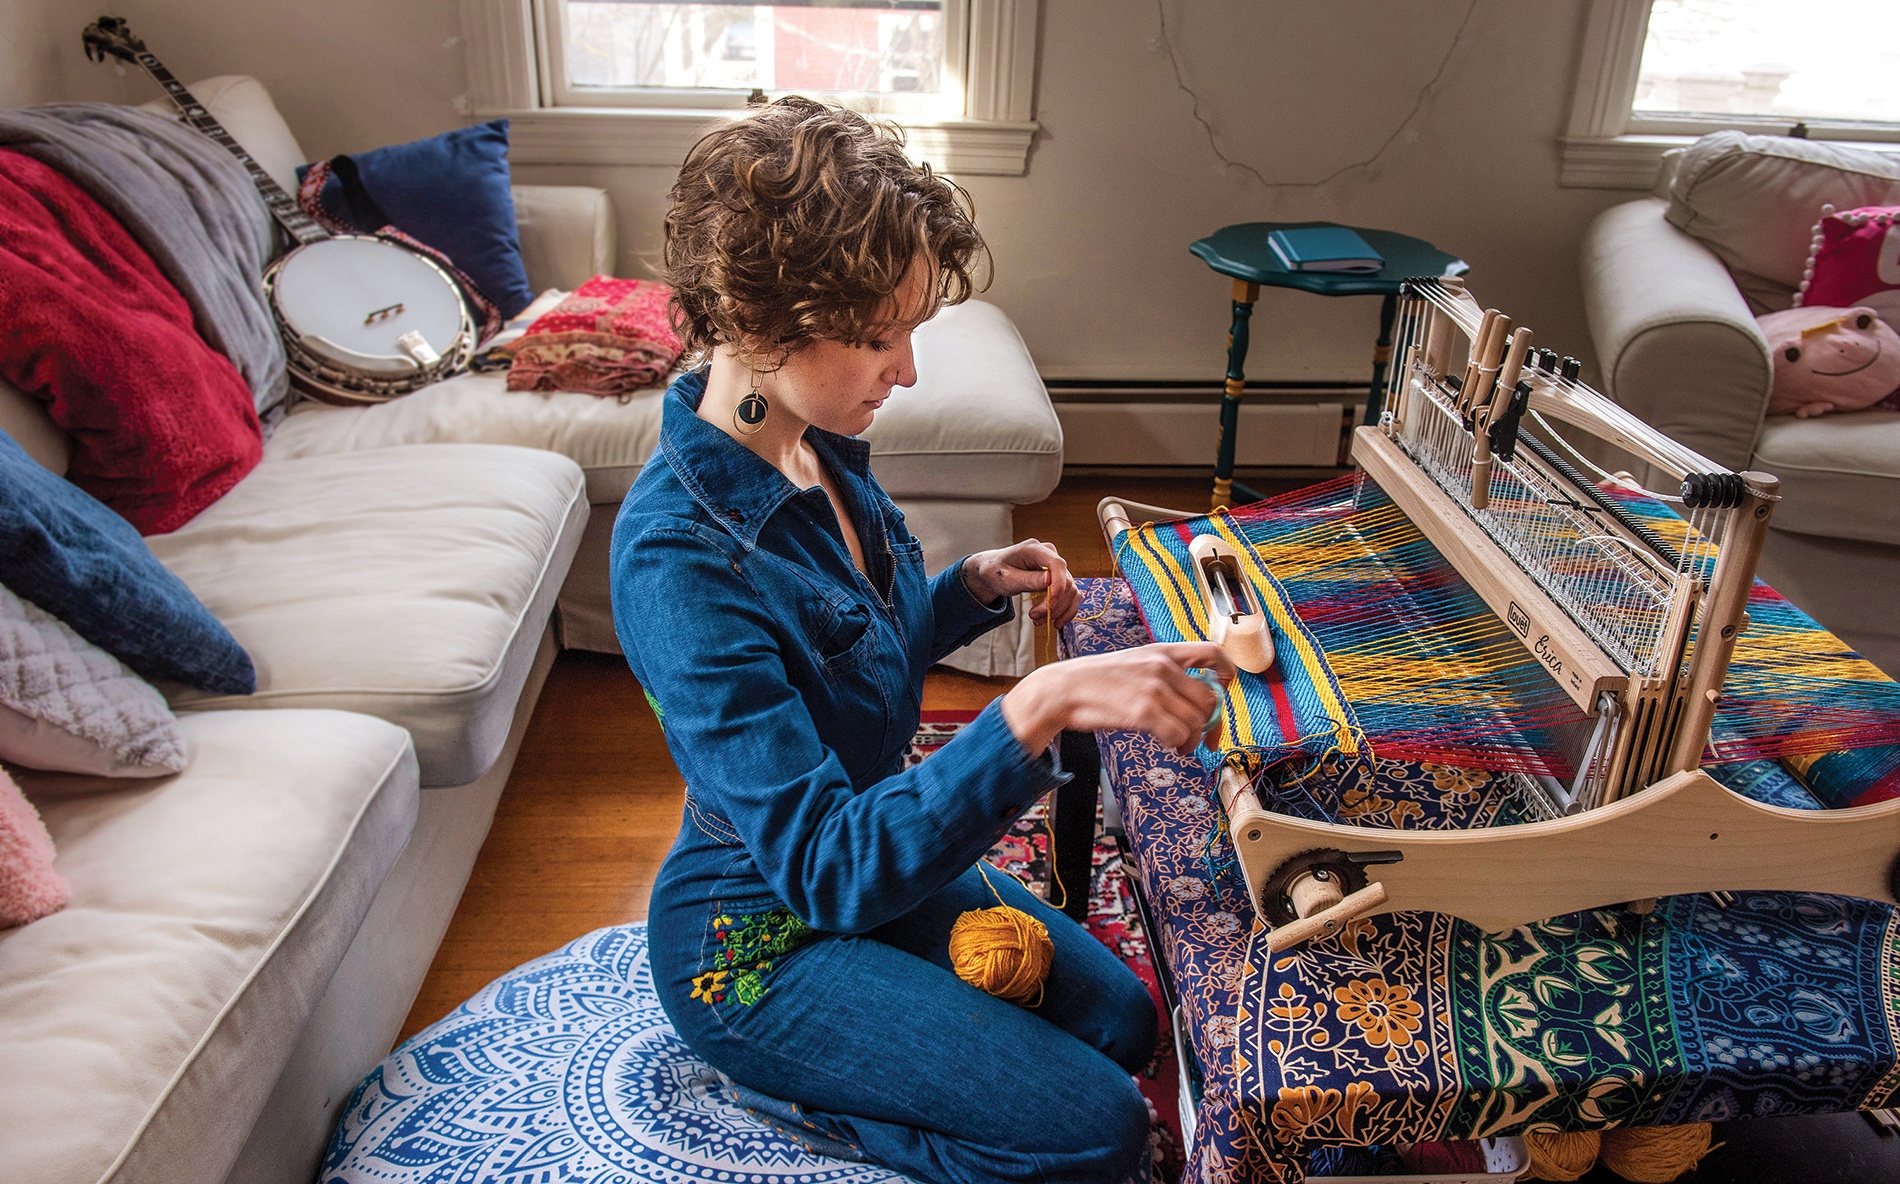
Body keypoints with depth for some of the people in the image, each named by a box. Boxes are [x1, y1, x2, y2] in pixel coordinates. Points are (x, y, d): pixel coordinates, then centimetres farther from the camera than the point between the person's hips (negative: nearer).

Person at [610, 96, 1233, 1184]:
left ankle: (829, 1071, 21)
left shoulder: (821, 449, -6)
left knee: (1124, 1022, 13)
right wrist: (1040, 708, -44)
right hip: (759, 942, -8)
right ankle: (792, 1093, 9)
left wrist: (976, 587, -8)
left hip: (882, 860, 8)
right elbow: (827, 868, -35)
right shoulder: (680, 557, -33)